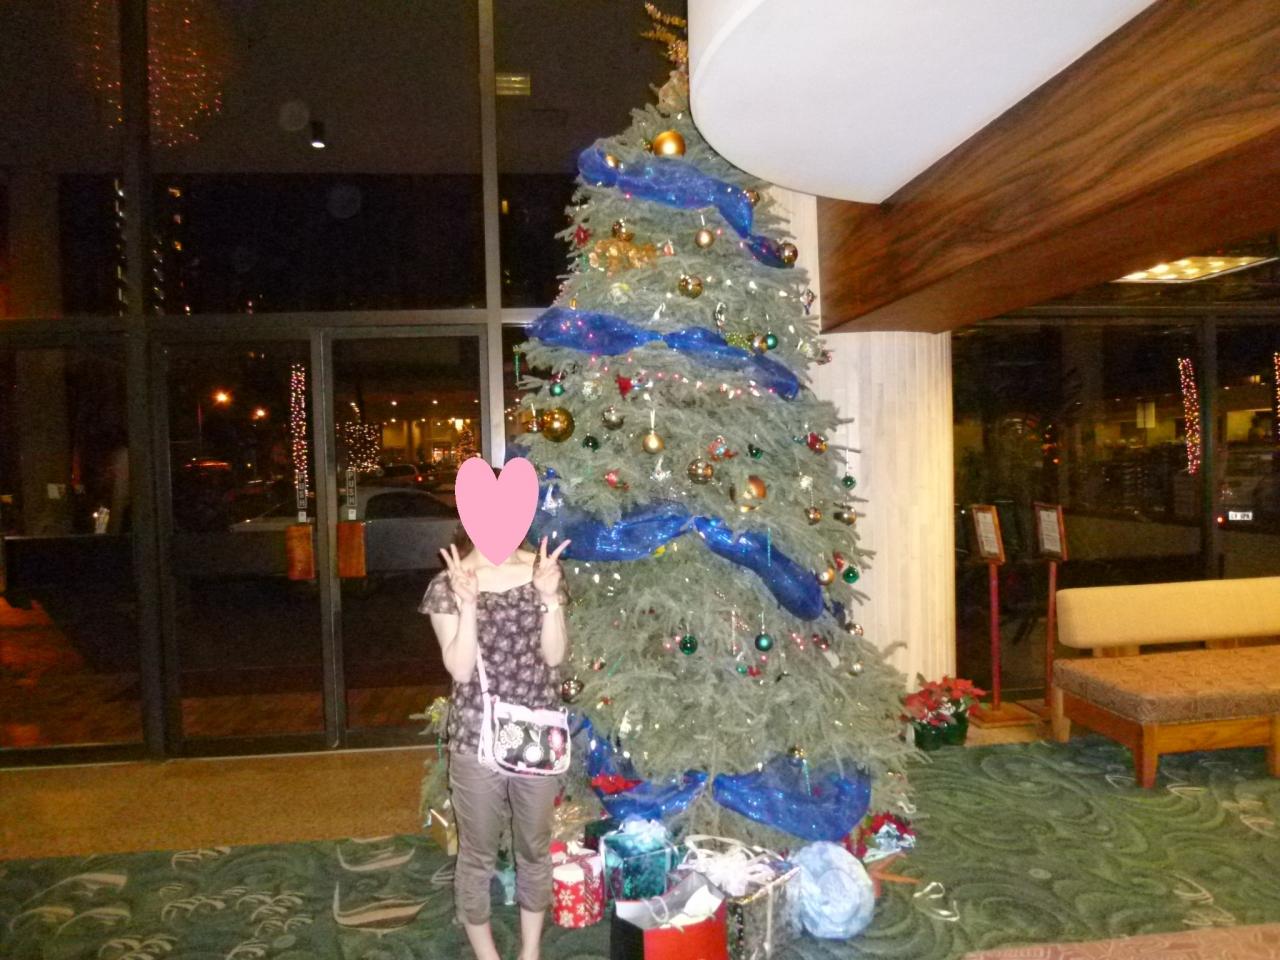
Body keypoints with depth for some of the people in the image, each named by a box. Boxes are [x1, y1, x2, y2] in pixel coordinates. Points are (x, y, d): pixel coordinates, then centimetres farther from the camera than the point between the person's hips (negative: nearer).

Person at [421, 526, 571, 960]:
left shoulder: (544, 571, -3)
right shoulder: (448, 584, -9)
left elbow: (553, 656, -8)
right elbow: (460, 669, -15)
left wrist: (549, 597, -21)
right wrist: (467, 604, -27)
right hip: (477, 739, -2)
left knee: (535, 848, 19)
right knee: (478, 854, 15)